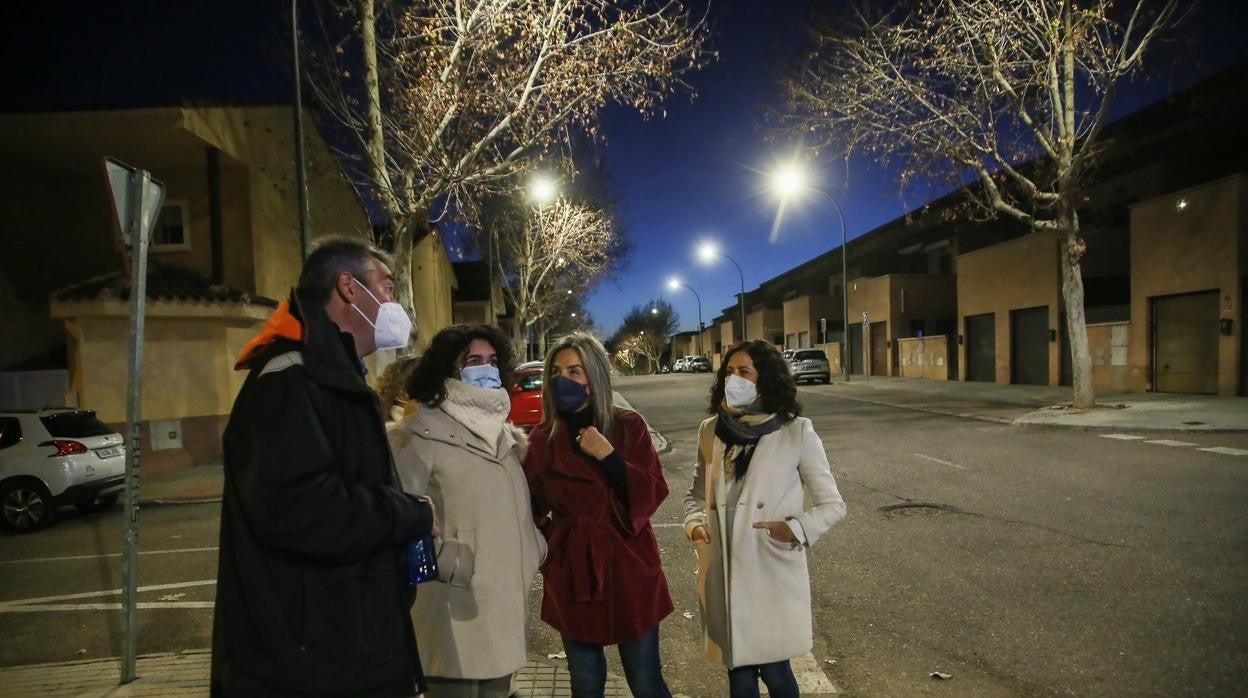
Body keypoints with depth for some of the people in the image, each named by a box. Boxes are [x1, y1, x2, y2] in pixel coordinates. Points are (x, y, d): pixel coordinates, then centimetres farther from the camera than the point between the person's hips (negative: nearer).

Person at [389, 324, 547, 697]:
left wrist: (534, 543, 10)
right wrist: (437, 558, -21)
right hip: (460, 600, -7)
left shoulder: (504, 431, 13)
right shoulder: (425, 430, -14)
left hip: (507, 593, 7)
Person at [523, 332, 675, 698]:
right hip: (572, 575, 2)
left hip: (629, 570, -1)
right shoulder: (542, 438, 0)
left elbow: (653, 494, -10)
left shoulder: (629, 426, -3)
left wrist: (608, 455, -18)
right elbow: (533, 508, 8)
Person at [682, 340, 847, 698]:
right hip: (722, 575, 3)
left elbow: (833, 505, -2)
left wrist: (795, 529, -18)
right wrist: (694, 521, -6)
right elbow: (697, 493, 14)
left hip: (774, 574, -3)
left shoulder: (796, 432, -8)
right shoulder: (711, 431, 2)